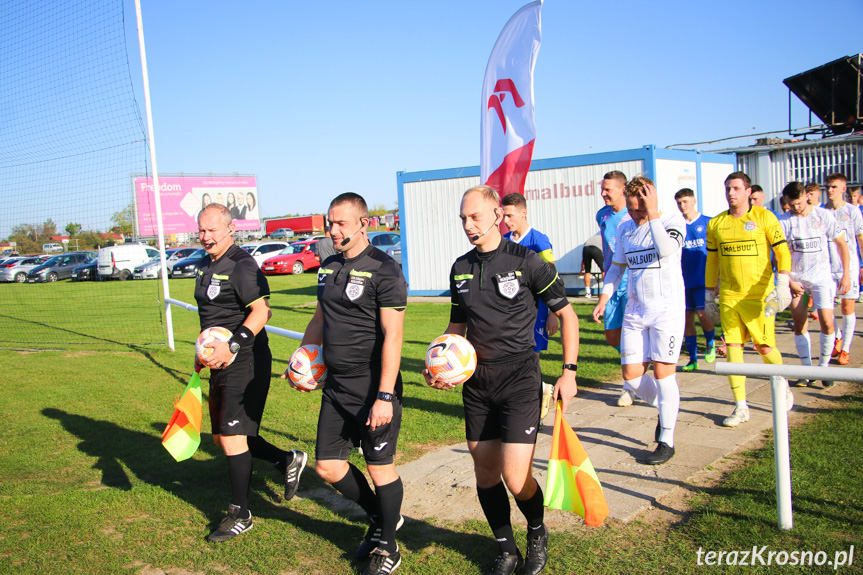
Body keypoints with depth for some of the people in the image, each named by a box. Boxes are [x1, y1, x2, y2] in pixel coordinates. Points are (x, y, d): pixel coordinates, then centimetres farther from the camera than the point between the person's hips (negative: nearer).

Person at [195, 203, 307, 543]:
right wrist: (205, 352, 22)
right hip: (221, 364, 10)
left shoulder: (241, 265, -15)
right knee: (222, 437, 15)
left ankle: (240, 514, 11)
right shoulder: (208, 266, 15)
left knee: (232, 436, -5)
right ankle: (288, 461, 31)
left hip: (245, 363, -10)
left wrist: (231, 347, -29)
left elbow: (262, 311, -24)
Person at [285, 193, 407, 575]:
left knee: (381, 466, 5)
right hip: (336, 386, 8)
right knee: (328, 465, 13)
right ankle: (379, 518, 36)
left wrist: (385, 396, -22)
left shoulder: (383, 270, -13)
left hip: (372, 389, -8)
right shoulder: (329, 267, 11)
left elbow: (392, 336, -18)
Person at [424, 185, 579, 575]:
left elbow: (566, 314, -1)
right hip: (476, 380, 5)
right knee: (485, 473, 10)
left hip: (519, 377, -5)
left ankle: (538, 533, 22)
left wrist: (569, 372, -6)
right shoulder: (460, 268, 8)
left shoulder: (525, 261, -7)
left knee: (516, 478, -11)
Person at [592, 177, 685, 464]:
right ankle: (665, 408, 32)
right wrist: (604, 297, 7)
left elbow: (666, 250, -27)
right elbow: (617, 267, 19)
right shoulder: (624, 229, 10)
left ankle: (666, 441, 9)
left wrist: (652, 214, -23)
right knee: (631, 375, 2)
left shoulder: (673, 221, -7)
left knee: (662, 372, -5)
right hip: (634, 312, 5)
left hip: (667, 310, -5)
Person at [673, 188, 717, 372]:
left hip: (703, 279, -3)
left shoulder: (708, 223, 0)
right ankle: (693, 359, 12)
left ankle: (710, 343, 19)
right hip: (684, 280, 3)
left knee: (702, 314, -12)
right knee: (688, 317, 4)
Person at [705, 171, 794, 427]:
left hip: (759, 295, -3)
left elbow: (782, 251, -6)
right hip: (729, 297, 3)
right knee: (732, 347, -1)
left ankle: (783, 387, 31)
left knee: (764, 346, 0)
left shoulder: (764, 217, -2)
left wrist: (783, 283, -19)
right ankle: (741, 407, 8)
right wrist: (709, 293, 16)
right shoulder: (715, 223, 8)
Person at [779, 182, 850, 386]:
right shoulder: (784, 221, -4)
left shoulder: (824, 216, -4)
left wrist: (845, 275, 0)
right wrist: (789, 281, -10)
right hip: (795, 279, 1)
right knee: (799, 325, 4)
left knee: (826, 322, -11)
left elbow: (842, 244, 4)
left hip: (821, 276, -1)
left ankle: (824, 367, 6)